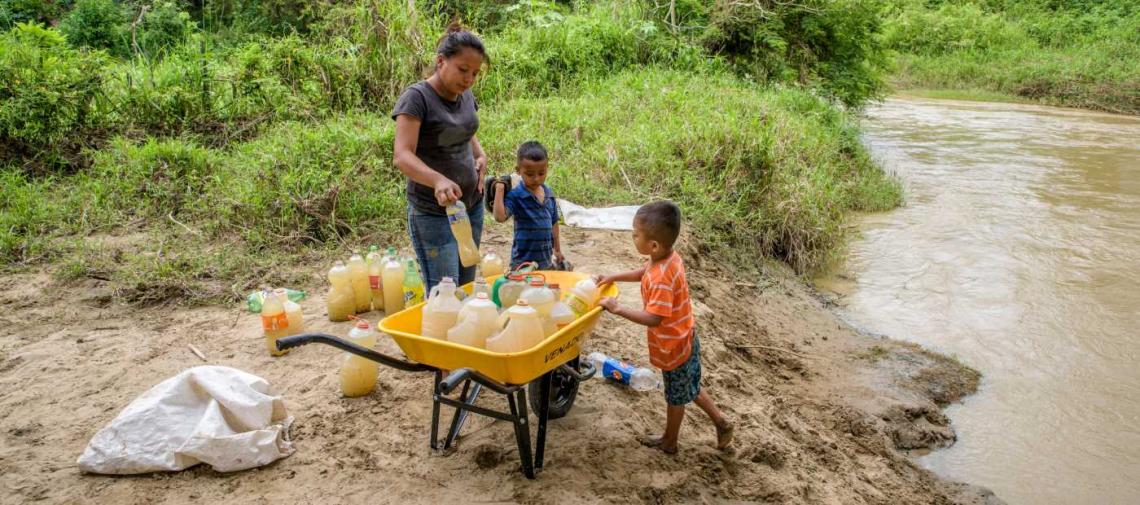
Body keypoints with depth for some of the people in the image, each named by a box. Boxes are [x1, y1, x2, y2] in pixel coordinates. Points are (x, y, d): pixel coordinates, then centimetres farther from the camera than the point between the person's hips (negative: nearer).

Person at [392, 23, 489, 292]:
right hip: (433, 213, -7)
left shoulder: (465, 96, 6)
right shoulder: (417, 97, -15)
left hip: (472, 206, 7)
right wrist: (437, 180, -44)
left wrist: (481, 156, 3)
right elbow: (402, 156, -26)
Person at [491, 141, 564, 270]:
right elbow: (500, 216, -26)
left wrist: (557, 250, 19)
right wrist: (499, 189, -25)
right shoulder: (515, 196, -12)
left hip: (546, 260, 6)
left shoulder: (549, 193, 5)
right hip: (523, 261, -6)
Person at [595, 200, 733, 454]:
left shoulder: (661, 279, -36)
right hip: (683, 340, 8)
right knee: (689, 389, 27)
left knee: (676, 396, 16)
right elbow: (643, 272, 12)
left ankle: (670, 441, 39)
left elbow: (653, 318, -35)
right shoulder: (670, 256, -8)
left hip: (673, 347, -8)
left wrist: (618, 309, -29)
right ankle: (721, 423, 41)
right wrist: (613, 277, 7)